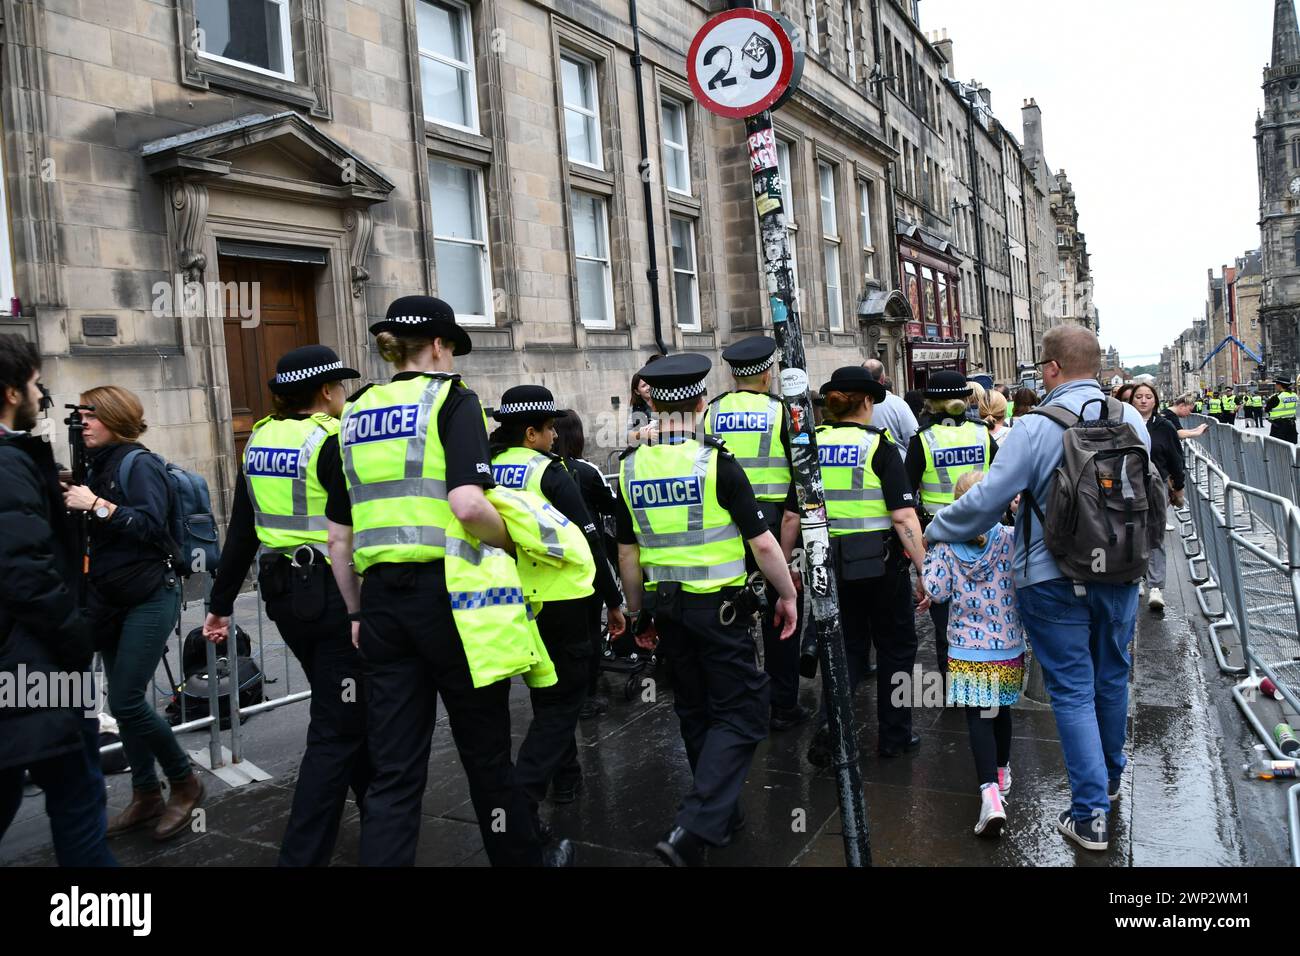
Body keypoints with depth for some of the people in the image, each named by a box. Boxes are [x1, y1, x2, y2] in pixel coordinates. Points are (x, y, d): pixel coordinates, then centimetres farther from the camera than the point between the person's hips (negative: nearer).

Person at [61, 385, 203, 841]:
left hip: (150, 597, -8)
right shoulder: (97, 465, 11)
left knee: (127, 700, -10)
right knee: (123, 701, 9)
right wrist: (71, 499, -3)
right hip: (111, 598, 8)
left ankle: (185, 783, 9)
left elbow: (152, 525, -21)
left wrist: (97, 505, -22)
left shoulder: (140, 464, -10)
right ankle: (146, 796, 21)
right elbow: (96, 531, 13)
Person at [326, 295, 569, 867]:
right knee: (485, 746, 14)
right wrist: (511, 542, -3)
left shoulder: (355, 415, 13)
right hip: (445, 590, -4)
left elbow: (338, 538, 12)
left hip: (382, 596, 5)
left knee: (393, 769, 9)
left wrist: (357, 613, 20)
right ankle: (520, 857, 35)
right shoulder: (451, 400, -4)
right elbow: (467, 505, -21)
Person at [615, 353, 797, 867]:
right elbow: (763, 543, -12)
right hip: (718, 606, -5)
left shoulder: (630, 468, 0)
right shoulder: (716, 463, -14)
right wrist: (787, 595, 3)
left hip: (666, 605, 5)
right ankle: (693, 830, -8)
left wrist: (638, 613, 18)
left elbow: (628, 553, 6)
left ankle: (723, 813, 32)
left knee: (695, 711, 19)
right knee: (741, 713, 4)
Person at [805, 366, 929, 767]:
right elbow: (904, 516, -16)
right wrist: (924, 569, -11)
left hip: (831, 562, 4)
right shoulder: (878, 445, -10)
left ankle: (829, 727, 1)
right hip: (879, 561, -4)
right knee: (896, 646, 16)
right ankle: (894, 736, 26)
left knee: (849, 646, 18)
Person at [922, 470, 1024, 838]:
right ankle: (1001, 771, 42)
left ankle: (990, 790, -17)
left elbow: (936, 592, -9)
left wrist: (930, 555, 4)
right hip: (1009, 647, 2)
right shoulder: (1012, 538, -9)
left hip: (967, 651, -2)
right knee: (1001, 710, 22)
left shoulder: (947, 545, -8)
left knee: (978, 718, -1)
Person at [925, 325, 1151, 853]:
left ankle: (1090, 814, 7)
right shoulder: (1131, 419, 1)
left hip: (1054, 580, -5)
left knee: (1073, 691, 4)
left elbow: (986, 500, -18)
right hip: (1121, 572, 6)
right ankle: (1109, 778, 42)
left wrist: (934, 531, -3)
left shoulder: (1037, 427, -19)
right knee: (1111, 677, 21)